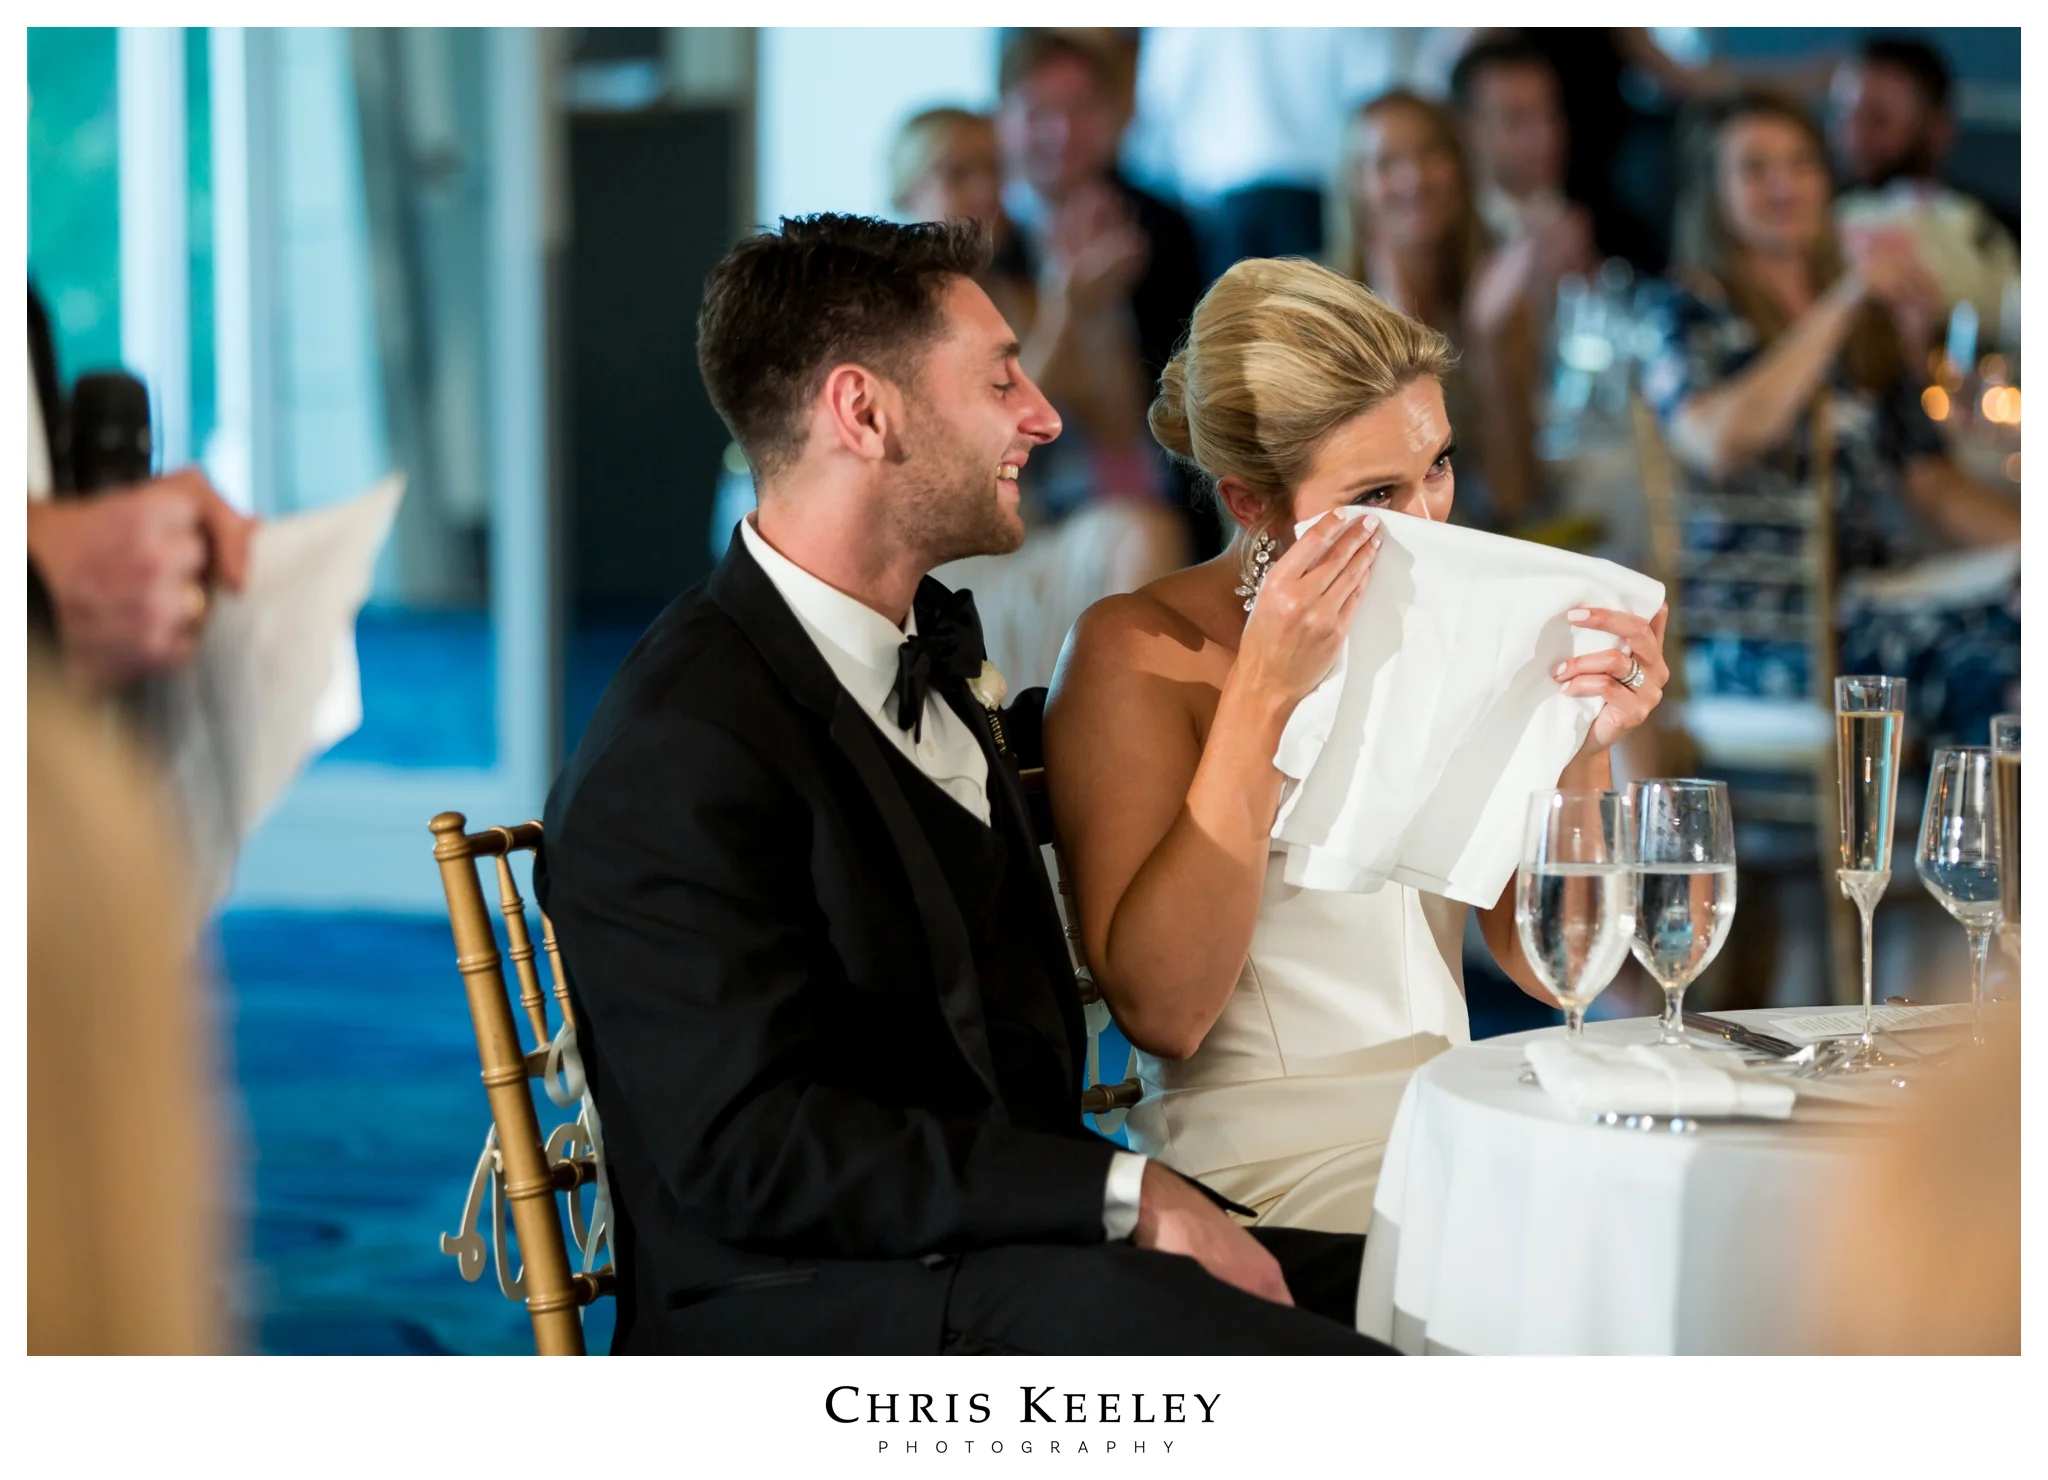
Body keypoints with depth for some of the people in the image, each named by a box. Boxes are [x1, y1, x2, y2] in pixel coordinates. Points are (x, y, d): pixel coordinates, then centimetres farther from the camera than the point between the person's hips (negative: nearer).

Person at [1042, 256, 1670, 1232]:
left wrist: (1586, 747, -7)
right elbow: (1159, 1012, -15)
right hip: (1258, 1150, -6)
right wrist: (1261, 697, -18)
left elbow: (1548, 966, 10)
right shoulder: (1138, 654, -2)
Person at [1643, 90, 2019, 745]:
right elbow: (1718, 443, -17)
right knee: (1988, 651, -32)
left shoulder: (1871, 328, 22)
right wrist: (1845, 301, -15)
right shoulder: (1693, 318, 4)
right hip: (1747, 636, -6)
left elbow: (1933, 484, 20)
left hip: (1871, 604, 6)